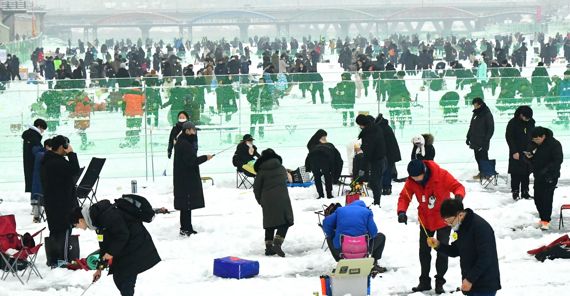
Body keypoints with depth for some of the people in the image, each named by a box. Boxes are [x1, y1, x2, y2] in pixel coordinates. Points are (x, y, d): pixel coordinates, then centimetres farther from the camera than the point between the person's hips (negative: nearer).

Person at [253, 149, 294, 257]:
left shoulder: (262, 171, 1)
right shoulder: (281, 169, 8)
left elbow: (256, 188, 2)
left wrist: (260, 200, 17)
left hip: (267, 201, 1)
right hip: (281, 199, -1)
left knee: (269, 225, 11)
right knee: (285, 222, 1)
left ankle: (269, 247, 9)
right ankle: (277, 243, -16)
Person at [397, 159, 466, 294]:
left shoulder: (441, 175, -24)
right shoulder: (411, 182, -15)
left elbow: (458, 187, -20)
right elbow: (404, 197, -9)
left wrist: (458, 197, -42)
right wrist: (401, 211, -28)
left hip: (443, 219, -3)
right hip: (425, 221, 4)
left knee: (442, 251, 2)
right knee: (424, 251, 11)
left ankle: (440, 282, 16)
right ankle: (425, 282, 25)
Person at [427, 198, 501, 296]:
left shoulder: (480, 227, -21)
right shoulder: (462, 227, 9)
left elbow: (485, 258, -23)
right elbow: (455, 251, 17)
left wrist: (470, 279, -21)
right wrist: (438, 245, 0)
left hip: (485, 286, -9)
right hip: (471, 283, 9)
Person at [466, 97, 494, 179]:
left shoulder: (487, 114, -12)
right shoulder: (475, 113, 11)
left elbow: (491, 129, -14)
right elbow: (471, 127, 21)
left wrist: (486, 140, -18)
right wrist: (468, 137, 17)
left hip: (483, 142, -8)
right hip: (475, 142, 8)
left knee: (483, 157, -4)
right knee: (478, 157, 11)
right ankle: (481, 172, 19)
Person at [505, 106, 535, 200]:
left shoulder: (531, 122, 5)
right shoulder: (513, 123, -10)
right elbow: (509, 137, -10)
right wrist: (514, 152, -14)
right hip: (516, 153, -4)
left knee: (526, 174, 7)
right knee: (516, 174, -2)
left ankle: (525, 192, 13)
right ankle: (515, 192, 5)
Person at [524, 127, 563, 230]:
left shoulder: (554, 144, -16)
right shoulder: (534, 144, 5)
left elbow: (558, 160, -18)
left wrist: (546, 170, -26)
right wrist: (529, 155, -8)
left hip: (550, 176, -7)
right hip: (538, 175, 7)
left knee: (546, 198, -9)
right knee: (537, 198, 8)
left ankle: (546, 221, -2)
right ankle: (543, 218, 21)